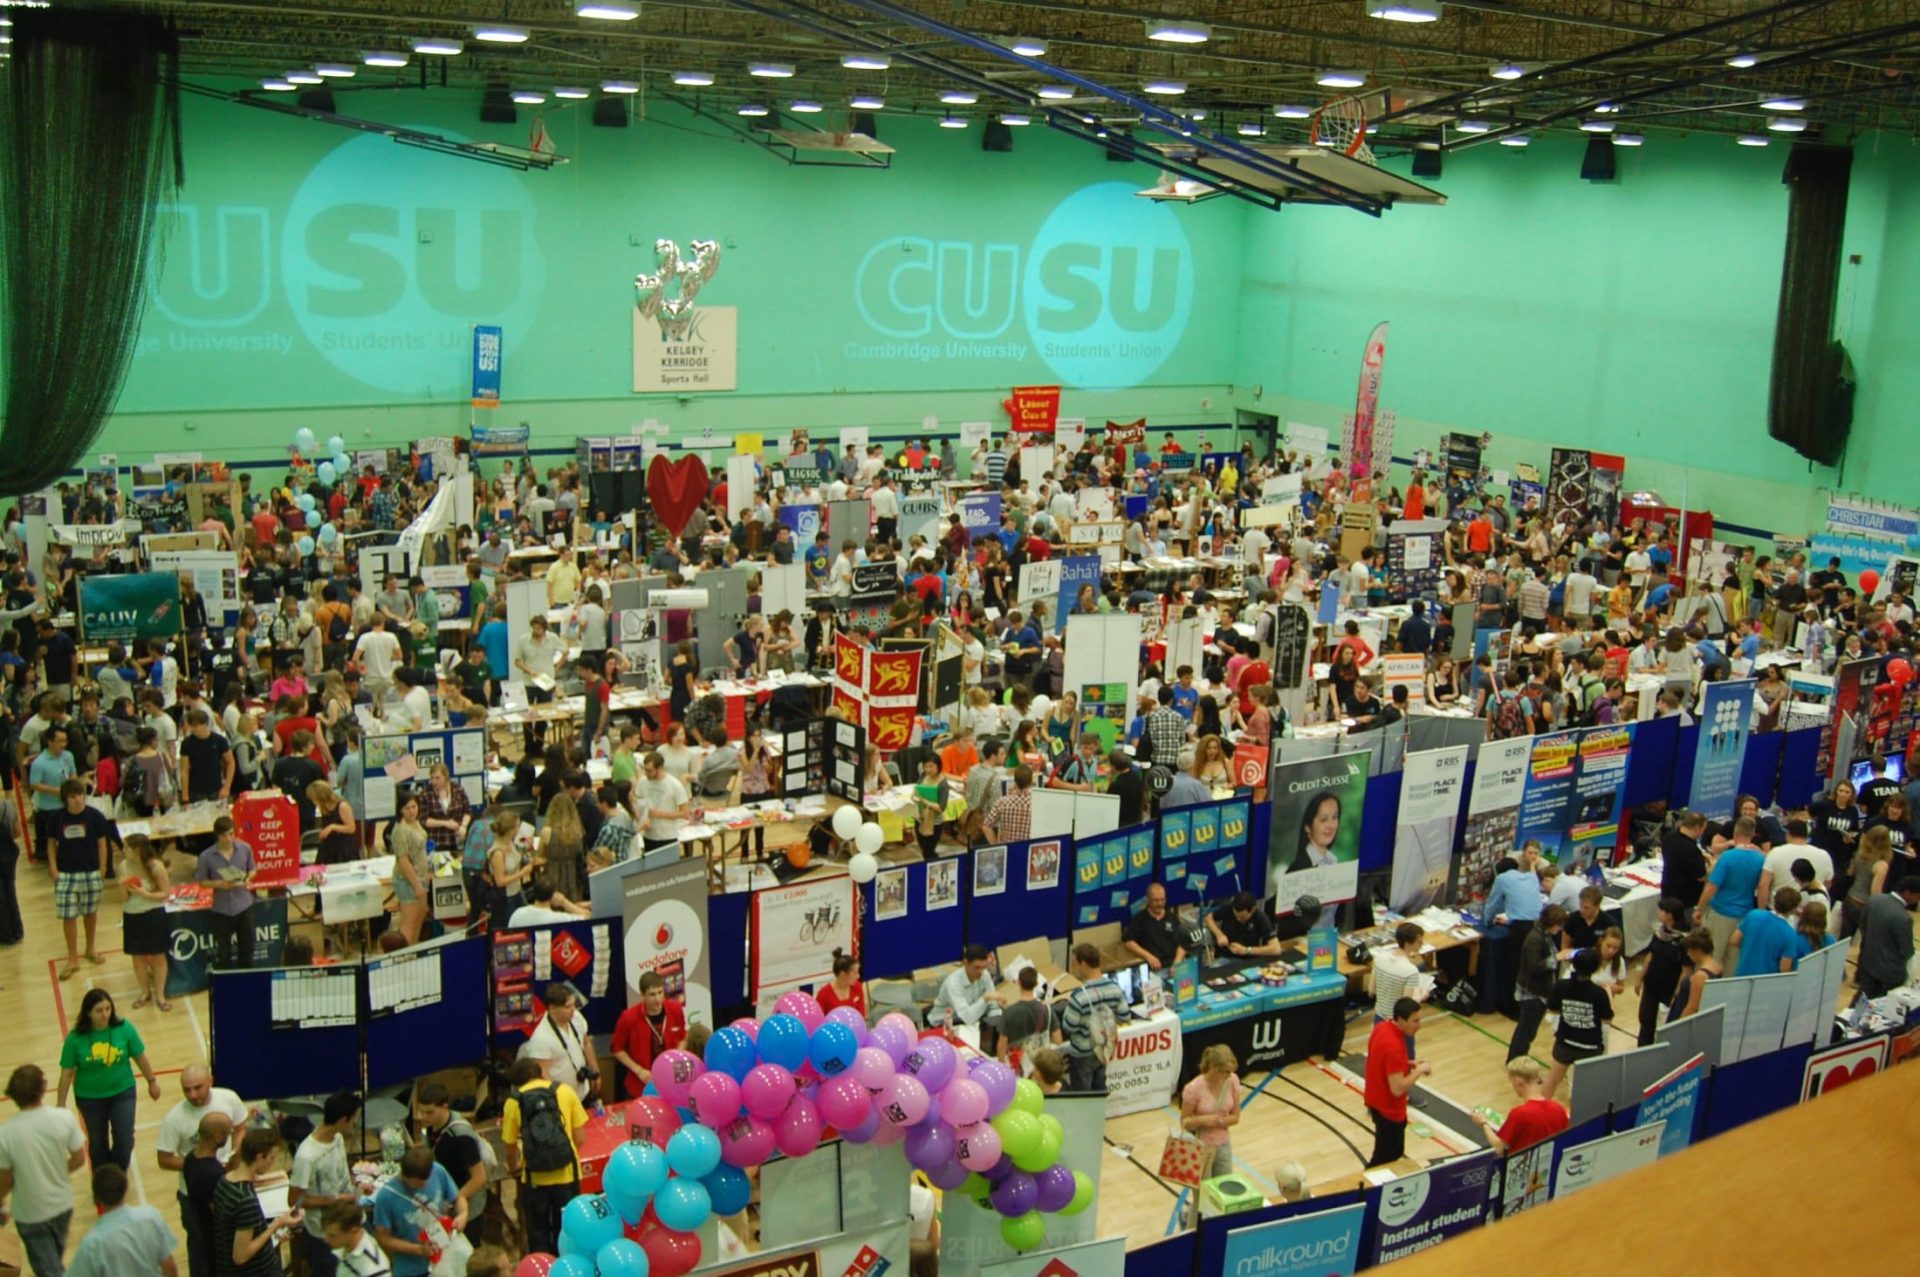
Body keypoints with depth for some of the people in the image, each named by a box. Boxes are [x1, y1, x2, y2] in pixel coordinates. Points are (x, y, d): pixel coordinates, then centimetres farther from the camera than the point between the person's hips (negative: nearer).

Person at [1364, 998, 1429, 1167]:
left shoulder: (1382, 1027, -4)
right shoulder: (1394, 1045, -32)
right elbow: (1397, 1089, -30)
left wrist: (1409, 1064, 3)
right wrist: (1420, 1070, -18)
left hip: (1377, 1101, 9)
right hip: (1389, 1109, -9)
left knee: (1389, 1153, 24)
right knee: (1385, 1158, 8)